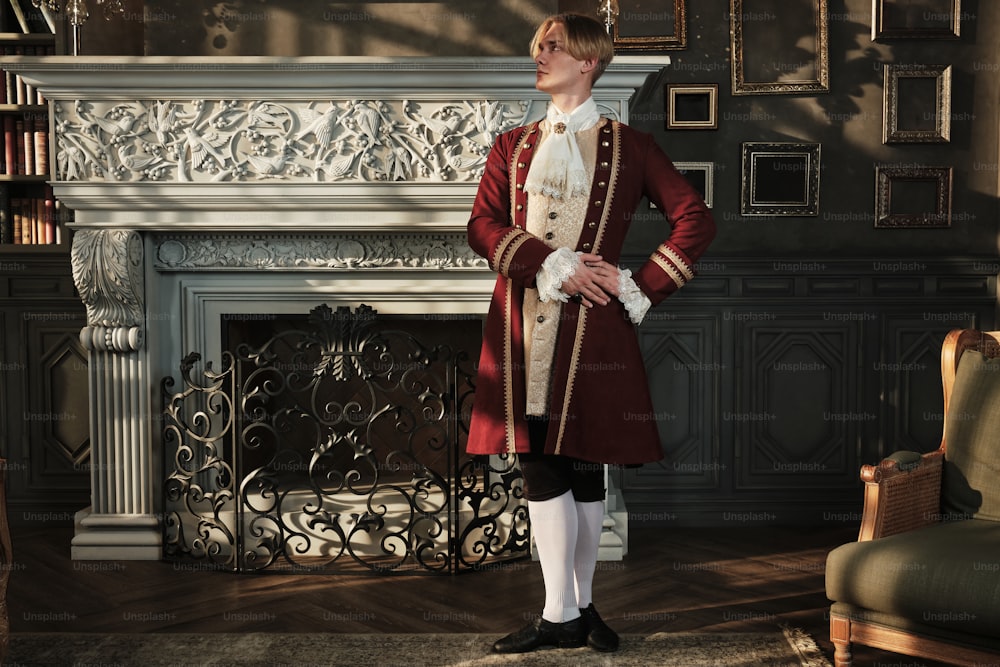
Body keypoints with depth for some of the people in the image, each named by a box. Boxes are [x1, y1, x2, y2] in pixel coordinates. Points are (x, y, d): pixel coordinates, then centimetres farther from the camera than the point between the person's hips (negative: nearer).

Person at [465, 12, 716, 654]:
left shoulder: (628, 146, 7)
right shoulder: (513, 147, 16)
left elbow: (697, 219, 2)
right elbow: (483, 224, 3)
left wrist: (641, 287, -5)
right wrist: (549, 262, -11)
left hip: (590, 324, -2)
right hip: (523, 326, 3)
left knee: (584, 467, 3)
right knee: (541, 467, 0)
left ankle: (577, 607, 17)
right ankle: (564, 614, 8)